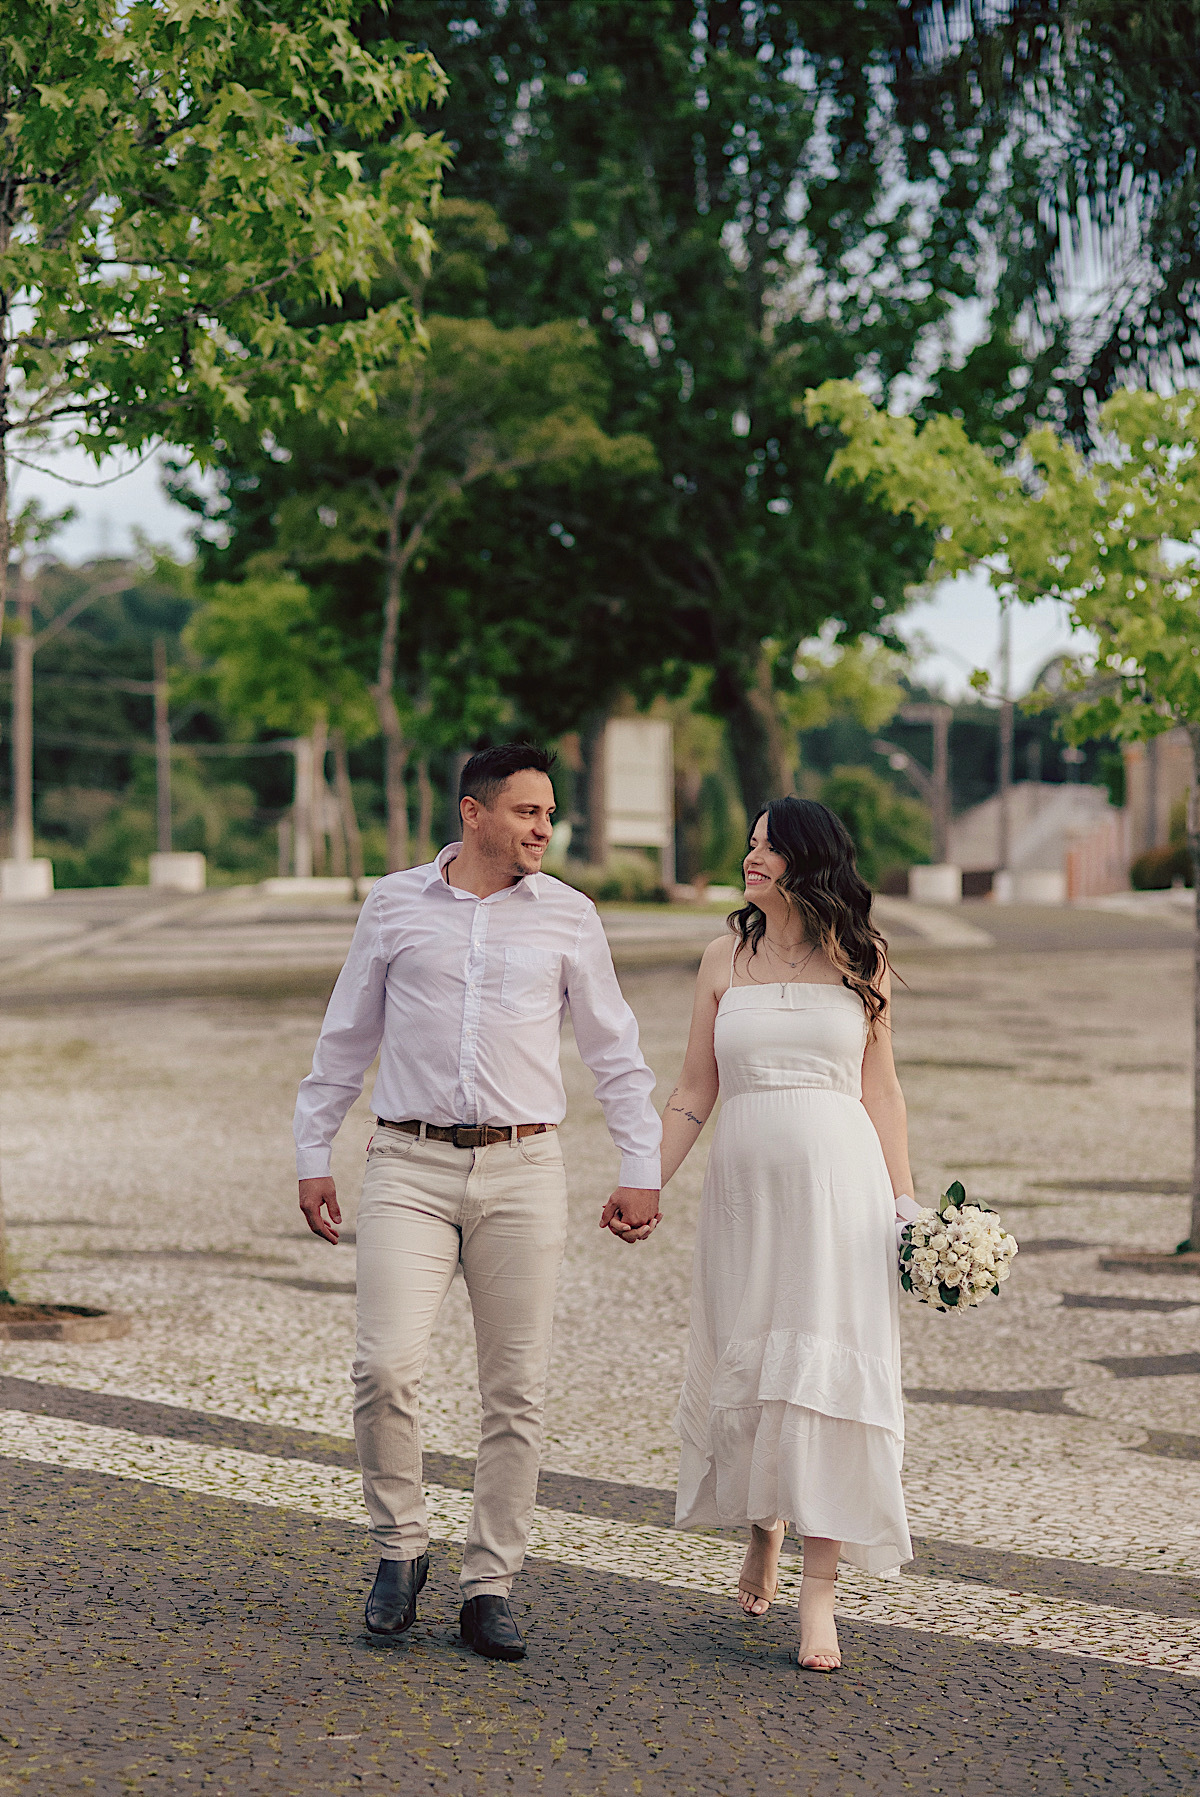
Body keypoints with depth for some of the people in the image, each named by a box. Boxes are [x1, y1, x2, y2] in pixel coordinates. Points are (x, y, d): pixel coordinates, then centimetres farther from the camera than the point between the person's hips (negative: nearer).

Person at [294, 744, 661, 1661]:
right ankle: (400, 1550, 9)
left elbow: (616, 1051, 12)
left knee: (517, 1389, 1)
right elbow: (345, 1040, 13)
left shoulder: (568, 915, 7)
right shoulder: (395, 904, 6)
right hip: (410, 1168, -1)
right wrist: (312, 1155, 12)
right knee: (386, 1367, -13)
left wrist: (641, 1170, 6)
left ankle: (490, 1589, 12)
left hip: (522, 1171, 1)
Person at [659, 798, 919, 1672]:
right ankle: (763, 1528, 35)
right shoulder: (726, 957, 9)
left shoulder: (859, 959, 6)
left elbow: (882, 1089, 9)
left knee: (827, 1366, -8)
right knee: (742, 1364, 6)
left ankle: (821, 1589, -4)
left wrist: (906, 1200, 2)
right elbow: (694, 1093, 10)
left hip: (839, 1180, -2)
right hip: (745, 1182, 2)